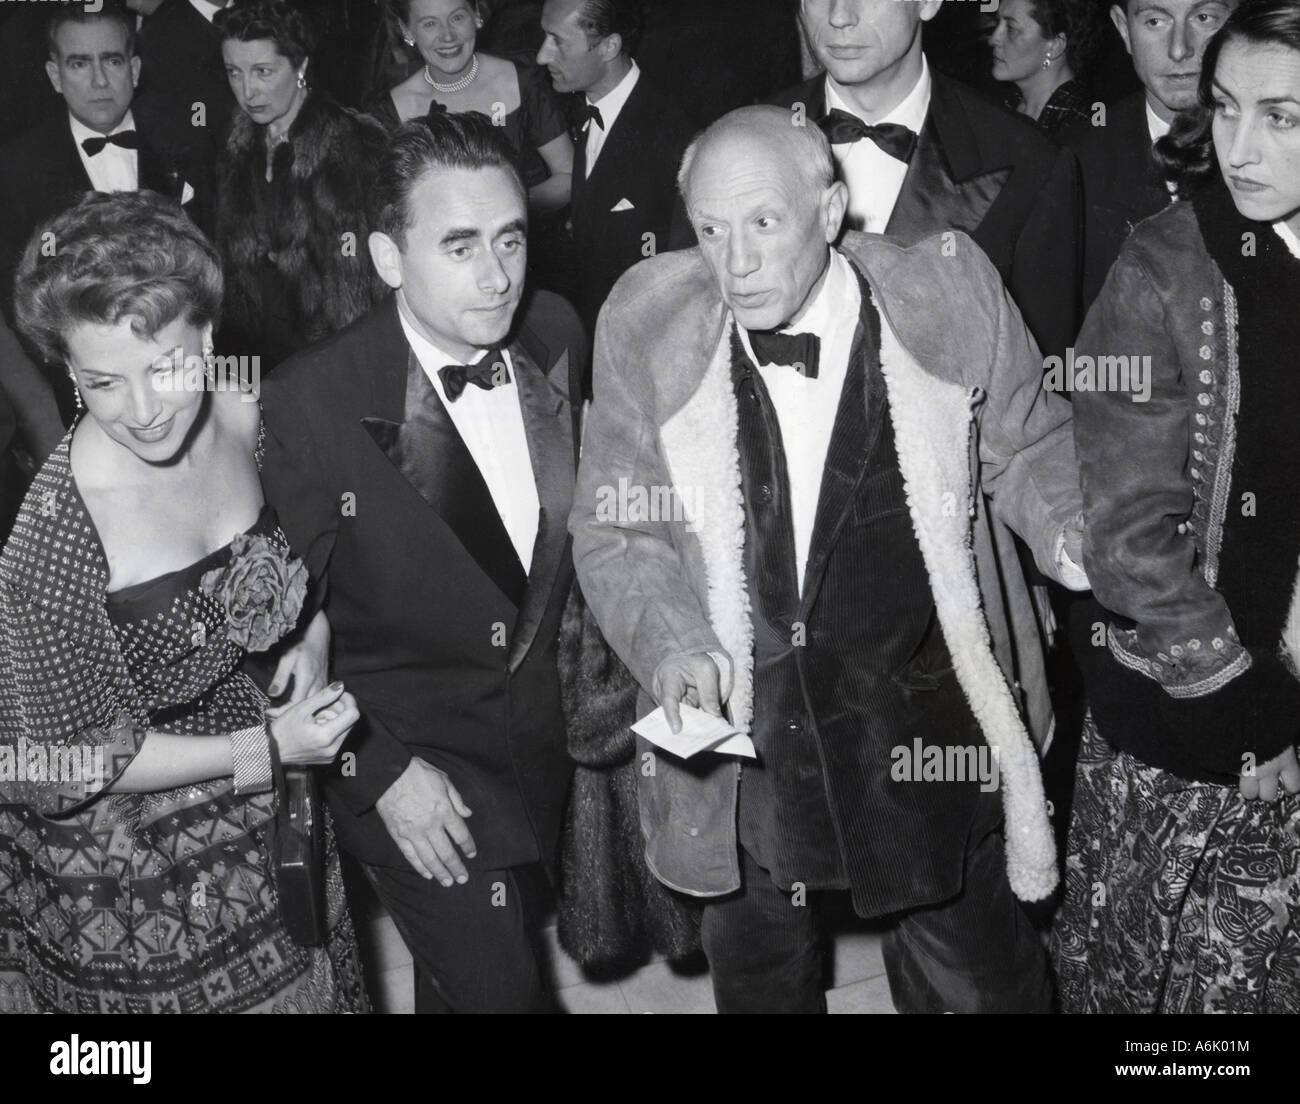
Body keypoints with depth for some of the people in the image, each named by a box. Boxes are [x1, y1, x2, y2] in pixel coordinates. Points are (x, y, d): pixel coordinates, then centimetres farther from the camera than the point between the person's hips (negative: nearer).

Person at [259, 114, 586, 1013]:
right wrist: (383, 770, -16)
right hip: (406, 757, -5)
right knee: (498, 989, -3)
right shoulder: (311, 401, -23)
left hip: (544, 741, 5)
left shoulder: (558, 335, -8)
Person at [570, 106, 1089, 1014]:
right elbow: (612, 528, -2)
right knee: (758, 977, 23)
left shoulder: (948, 292, -11)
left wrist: (1076, 529, -16)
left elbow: (1025, 449, 4)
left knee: (979, 976, 16)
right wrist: (671, 640, -19)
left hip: (927, 712, -1)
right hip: (740, 719, 1)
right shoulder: (647, 323, -9)